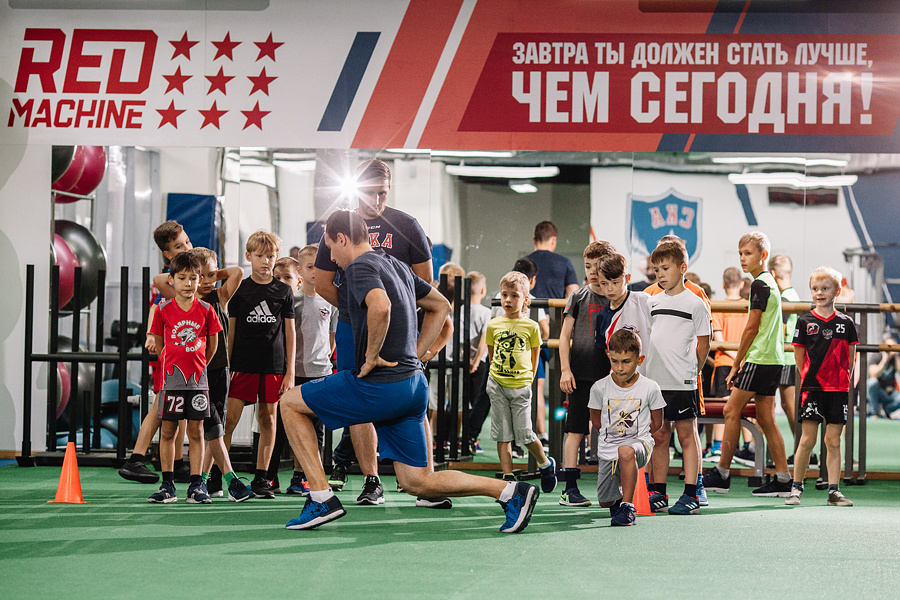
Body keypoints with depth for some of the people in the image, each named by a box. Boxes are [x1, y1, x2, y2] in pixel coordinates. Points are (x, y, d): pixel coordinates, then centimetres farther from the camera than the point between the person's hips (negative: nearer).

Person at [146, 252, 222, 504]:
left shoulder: (206, 310, 1)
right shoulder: (164, 310, 0)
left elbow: (212, 343, 11)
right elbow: (158, 342, 9)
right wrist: (177, 361, 10)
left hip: (198, 378, 0)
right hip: (171, 377, 0)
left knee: (196, 431, 3)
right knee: (167, 430, 2)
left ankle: (196, 485, 6)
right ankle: (168, 485, 8)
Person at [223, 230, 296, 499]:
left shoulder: (284, 291, 6)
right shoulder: (239, 289, 4)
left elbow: (289, 332, 8)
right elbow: (230, 331, 6)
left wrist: (290, 371, 3)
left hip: (274, 365, 1)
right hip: (243, 364, -1)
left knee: (268, 419, 4)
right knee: (229, 417, -8)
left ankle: (260, 478, 11)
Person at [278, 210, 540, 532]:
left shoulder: (360, 267, -10)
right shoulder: (397, 266, 17)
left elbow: (381, 306, -32)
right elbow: (441, 306, 27)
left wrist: (371, 357, -20)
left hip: (380, 385, -9)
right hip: (413, 382, 9)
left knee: (291, 403, 8)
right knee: (418, 484, 11)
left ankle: (322, 498, 2)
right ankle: (511, 492, -1)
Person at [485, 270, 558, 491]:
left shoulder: (531, 327, -1)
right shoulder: (493, 325, 5)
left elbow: (535, 357, 9)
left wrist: (528, 378, 7)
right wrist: (497, 375, 12)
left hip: (521, 386, -2)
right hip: (497, 385, 2)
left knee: (524, 433, -4)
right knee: (502, 434, 2)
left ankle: (546, 464, 21)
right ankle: (508, 477, 6)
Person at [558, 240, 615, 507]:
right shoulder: (578, 298, 4)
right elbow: (565, 336, 4)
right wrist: (565, 369, -5)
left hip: (610, 375, 2)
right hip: (581, 375, -2)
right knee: (576, 430, -3)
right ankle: (570, 488, -1)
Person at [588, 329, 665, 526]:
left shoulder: (650, 388, -7)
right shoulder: (600, 388, -4)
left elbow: (656, 422, 5)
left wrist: (638, 438, 3)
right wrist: (610, 436, 10)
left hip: (639, 442, -3)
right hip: (607, 449, 3)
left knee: (626, 452, -41)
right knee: (605, 501, 7)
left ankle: (627, 506, -30)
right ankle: (619, 495, 46)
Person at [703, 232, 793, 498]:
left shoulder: (760, 284, -12)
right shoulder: (769, 282, 18)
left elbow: (752, 328, -13)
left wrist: (736, 364, -8)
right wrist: (744, 362, 21)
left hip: (759, 360, -9)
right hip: (773, 359, 9)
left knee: (731, 410, -5)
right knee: (766, 418, 8)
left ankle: (722, 474, -2)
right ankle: (783, 479, 6)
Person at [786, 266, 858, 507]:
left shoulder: (846, 323, 5)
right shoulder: (805, 322, 2)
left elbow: (851, 357, 10)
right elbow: (799, 356, 6)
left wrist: (844, 380, 3)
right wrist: (809, 379, 2)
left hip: (838, 389, 1)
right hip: (812, 388, -1)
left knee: (833, 440, 3)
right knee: (808, 439, -3)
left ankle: (834, 491, 6)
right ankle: (796, 487, 8)